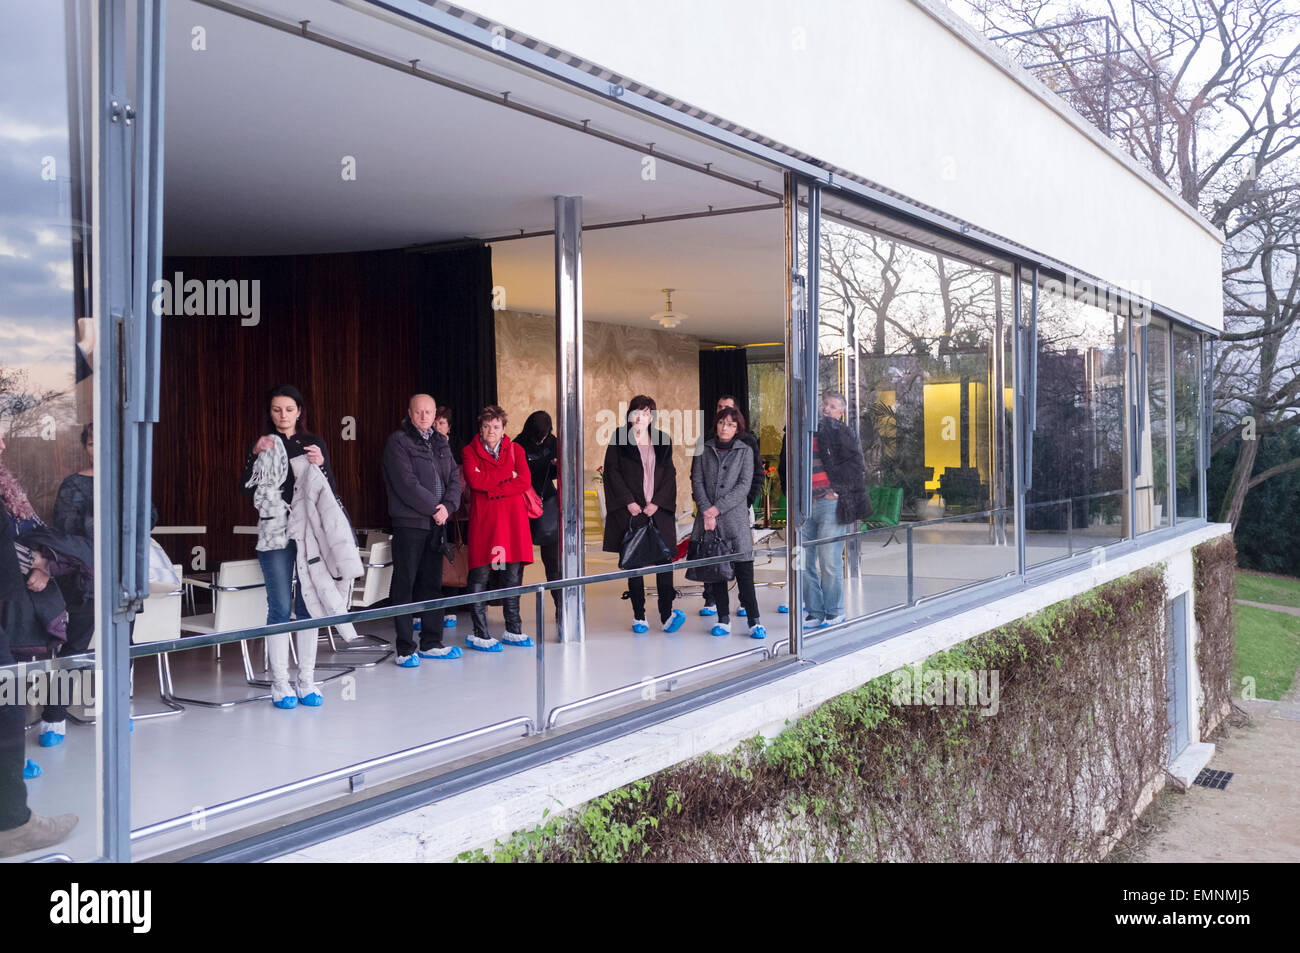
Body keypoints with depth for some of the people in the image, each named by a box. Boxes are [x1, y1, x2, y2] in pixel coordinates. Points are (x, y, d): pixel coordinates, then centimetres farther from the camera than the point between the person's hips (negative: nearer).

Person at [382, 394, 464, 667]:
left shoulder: (441, 442, 15)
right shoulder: (398, 442, -6)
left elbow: (454, 478, 10)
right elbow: (406, 483, -15)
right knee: (404, 585, -3)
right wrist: (433, 508, -13)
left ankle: (431, 643, 21)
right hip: (409, 523, -7)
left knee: (432, 583, 12)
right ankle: (405, 649, 1)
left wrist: (448, 506, -7)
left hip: (437, 523, 7)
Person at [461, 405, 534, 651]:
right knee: (480, 574, -6)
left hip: (513, 518, 3)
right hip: (483, 518, -2)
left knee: (513, 573, 5)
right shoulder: (470, 451, 6)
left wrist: (490, 489, -9)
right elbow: (474, 480, -11)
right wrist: (507, 475, -6)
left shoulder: (515, 449, 12)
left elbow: (524, 482, -2)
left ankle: (513, 631, 15)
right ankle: (480, 634, -1)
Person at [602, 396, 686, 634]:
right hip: (630, 510, -2)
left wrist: (656, 502, -5)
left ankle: (666, 614, -8)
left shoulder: (662, 441, 10)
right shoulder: (619, 439, 4)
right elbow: (612, 471, -1)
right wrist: (629, 502, -10)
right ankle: (638, 616, 7)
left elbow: (670, 474, 8)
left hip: (658, 509, 2)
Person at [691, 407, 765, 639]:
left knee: (744, 569, -5)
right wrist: (706, 512, -10)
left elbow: (743, 486, -4)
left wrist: (717, 509, -11)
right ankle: (724, 619, 13)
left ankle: (754, 621, 0)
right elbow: (697, 481, 3)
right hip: (708, 518, 2)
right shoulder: (704, 450, 9)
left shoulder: (745, 451, 5)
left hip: (735, 517, -2)